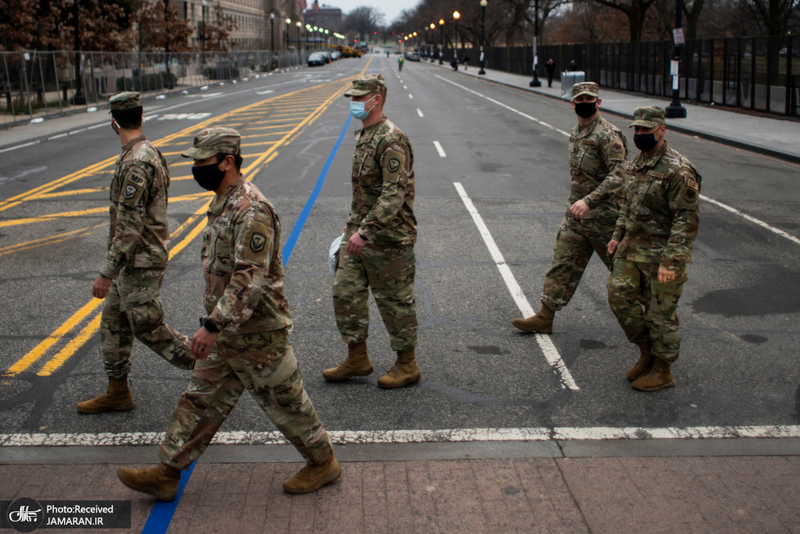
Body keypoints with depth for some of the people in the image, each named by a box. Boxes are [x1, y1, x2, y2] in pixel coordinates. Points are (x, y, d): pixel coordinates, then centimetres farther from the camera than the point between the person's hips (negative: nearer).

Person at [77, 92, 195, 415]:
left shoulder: (135, 164, -24)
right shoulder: (150, 153, 8)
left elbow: (129, 227, -26)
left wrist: (107, 273, -23)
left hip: (140, 263, -10)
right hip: (134, 262, 10)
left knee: (148, 328, -1)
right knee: (113, 322, 16)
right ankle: (117, 394, 26)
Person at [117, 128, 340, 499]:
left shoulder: (251, 210, -24)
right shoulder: (223, 204, 9)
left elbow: (250, 279, -30)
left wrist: (213, 325, -31)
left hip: (256, 333, -10)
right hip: (226, 332, 10)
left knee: (285, 402, 6)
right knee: (201, 400, 14)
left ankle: (323, 463, 24)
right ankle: (167, 473, 23)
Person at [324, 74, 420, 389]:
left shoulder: (391, 141, -20)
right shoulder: (363, 135, 11)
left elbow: (394, 195, -27)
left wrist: (365, 231, -31)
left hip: (388, 237, -9)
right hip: (360, 232, 9)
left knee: (395, 301, 3)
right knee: (345, 290, 11)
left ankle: (407, 365, 20)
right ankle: (357, 359, 25)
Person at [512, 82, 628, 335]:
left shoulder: (608, 135, -16)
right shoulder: (575, 134, 12)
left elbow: (618, 176, -25)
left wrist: (589, 201, -33)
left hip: (603, 215, -8)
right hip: (576, 213, 8)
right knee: (562, 264, 6)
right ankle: (545, 317, 9)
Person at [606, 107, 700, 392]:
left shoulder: (678, 171, -18)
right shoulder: (638, 163, 9)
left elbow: (687, 220, -21)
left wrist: (671, 261, -25)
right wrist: (618, 235, 17)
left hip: (662, 255, -8)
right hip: (632, 249, 8)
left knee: (660, 314, 2)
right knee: (620, 296, 7)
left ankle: (662, 371, 19)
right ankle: (646, 354, 25)